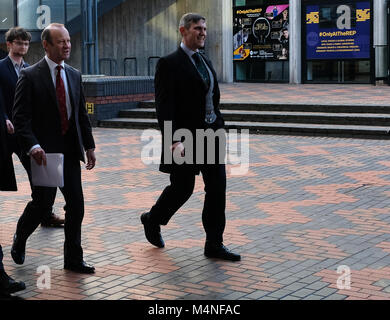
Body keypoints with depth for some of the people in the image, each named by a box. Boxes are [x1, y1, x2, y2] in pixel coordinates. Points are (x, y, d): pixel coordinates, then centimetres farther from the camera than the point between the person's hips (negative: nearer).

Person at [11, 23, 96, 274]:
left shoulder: (74, 75, 11)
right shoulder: (30, 76, -7)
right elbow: (20, 117, -12)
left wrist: (89, 146, 11)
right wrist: (32, 146, -24)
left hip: (70, 150, 5)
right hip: (44, 152, -5)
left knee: (76, 205, 3)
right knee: (42, 203, 0)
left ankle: (73, 259, 15)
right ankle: (19, 240, 30)